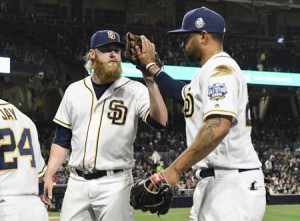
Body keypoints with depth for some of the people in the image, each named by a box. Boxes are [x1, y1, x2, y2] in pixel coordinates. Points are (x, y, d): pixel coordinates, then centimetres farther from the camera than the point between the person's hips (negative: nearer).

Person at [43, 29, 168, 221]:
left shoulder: (134, 90, -2)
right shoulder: (74, 91, 10)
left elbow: (160, 121, -19)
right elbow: (62, 139, 14)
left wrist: (150, 80, -28)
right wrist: (48, 175, 5)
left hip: (114, 184, -4)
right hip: (77, 183, 4)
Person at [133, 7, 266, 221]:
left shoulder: (220, 67, -11)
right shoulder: (211, 71, 22)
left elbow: (219, 126, -26)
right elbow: (182, 93, 42)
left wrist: (175, 169, -27)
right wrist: (150, 66, 38)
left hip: (231, 185, -11)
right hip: (213, 183, 11)